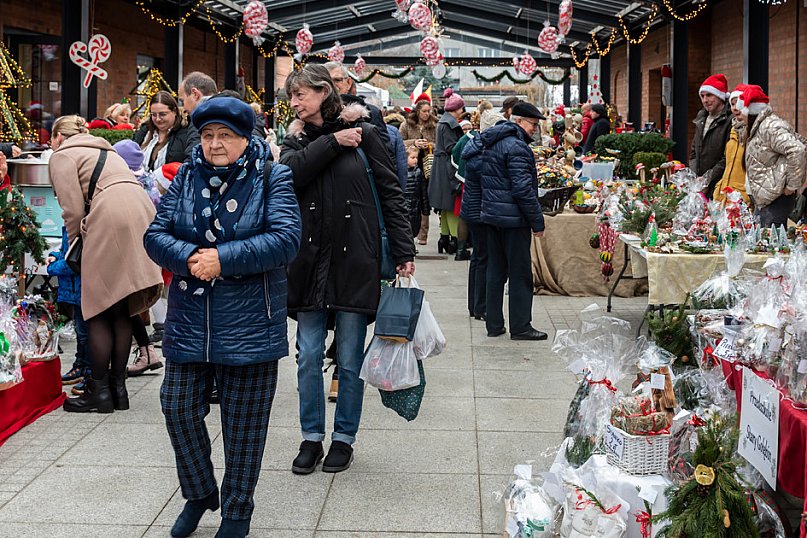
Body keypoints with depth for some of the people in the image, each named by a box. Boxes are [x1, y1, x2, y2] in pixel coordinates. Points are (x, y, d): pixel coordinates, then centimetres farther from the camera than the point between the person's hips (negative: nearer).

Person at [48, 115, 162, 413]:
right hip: (142, 213, 8)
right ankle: (118, 387, 16)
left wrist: (74, 241, 17)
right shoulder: (102, 151, 33)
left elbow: (73, 210, -1)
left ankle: (100, 391, 4)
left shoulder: (62, 156, 10)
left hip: (112, 220, -8)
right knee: (121, 311, 12)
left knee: (99, 310, 1)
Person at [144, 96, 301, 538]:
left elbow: (285, 239, -17)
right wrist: (188, 258, -20)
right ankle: (198, 493, 29)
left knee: (244, 420, 6)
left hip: (249, 323, -3)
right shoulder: (186, 178, 6)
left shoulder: (272, 178, -5)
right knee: (178, 407, 6)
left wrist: (222, 258, -23)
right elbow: (155, 235, 1)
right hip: (189, 321, 4)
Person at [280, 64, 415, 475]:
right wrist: (332, 142, -14)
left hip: (355, 260, -3)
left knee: (349, 359, 5)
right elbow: (290, 172, -13)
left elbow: (391, 193, -1)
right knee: (309, 357, 6)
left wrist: (404, 252, -5)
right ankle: (311, 438, 20)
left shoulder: (363, 133, 0)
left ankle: (344, 438, 20)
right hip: (310, 259, 3)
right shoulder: (296, 140, 9)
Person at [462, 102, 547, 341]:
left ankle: (494, 324, 17)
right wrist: (537, 222, -15)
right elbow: (523, 189, -20)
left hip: (491, 214, 9)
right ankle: (520, 327, 3)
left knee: (496, 271, 13)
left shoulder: (488, 144, 13)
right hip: (513, 218, -9)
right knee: (520, 274, -1)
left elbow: (472, 173, 17)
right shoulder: (516, 146, -16)